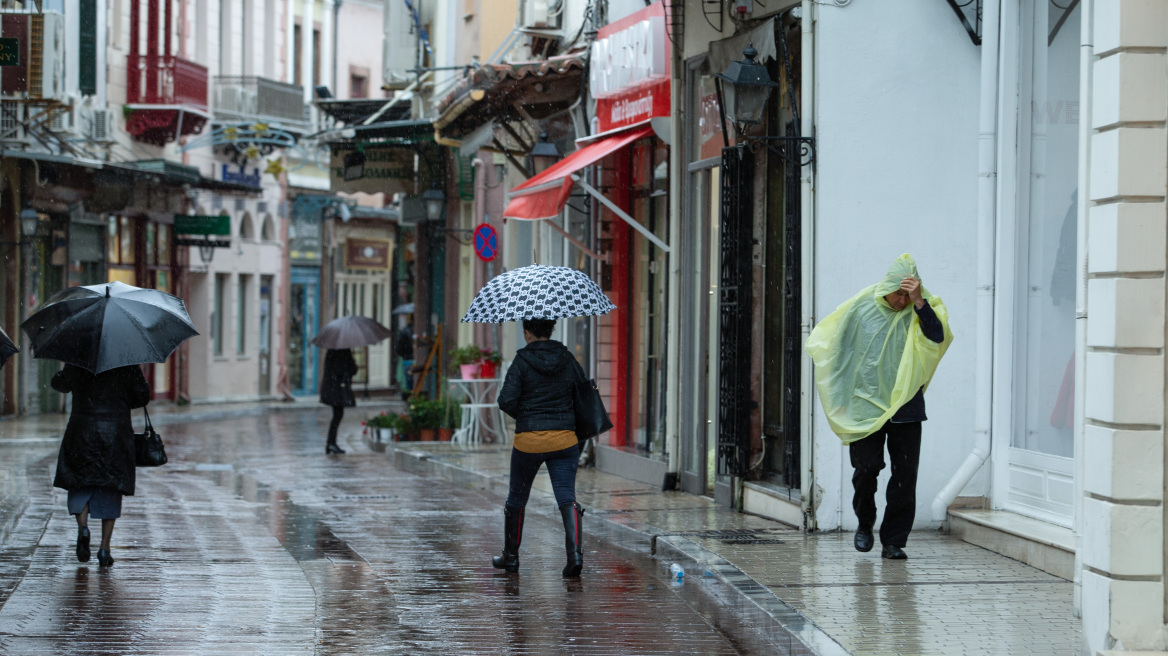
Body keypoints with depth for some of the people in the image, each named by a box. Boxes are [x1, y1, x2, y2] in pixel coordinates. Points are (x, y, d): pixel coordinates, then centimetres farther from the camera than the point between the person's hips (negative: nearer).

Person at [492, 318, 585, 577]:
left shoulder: (522, 362, -8)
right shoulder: (567, 359, 2)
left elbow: (506, 401, -14)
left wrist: (523, 415, 6)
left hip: (528, 440, -2)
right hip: (564, 438, 2)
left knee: (517, 498, 15)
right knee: (567, 497, -1)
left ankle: (510, 556, 28)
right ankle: (574, 553, -22)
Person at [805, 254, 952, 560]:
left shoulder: (919, 311, 3)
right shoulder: (861, 307, 2)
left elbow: (937, 337, -16)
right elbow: (832, 342, 13)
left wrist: (919, 303, -24)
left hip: (905, 407, 1)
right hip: (867, 405, -1)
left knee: (905, 474, -3)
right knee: (867, 467, -7)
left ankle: (894, 541, 6)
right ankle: (865, 523, 20)